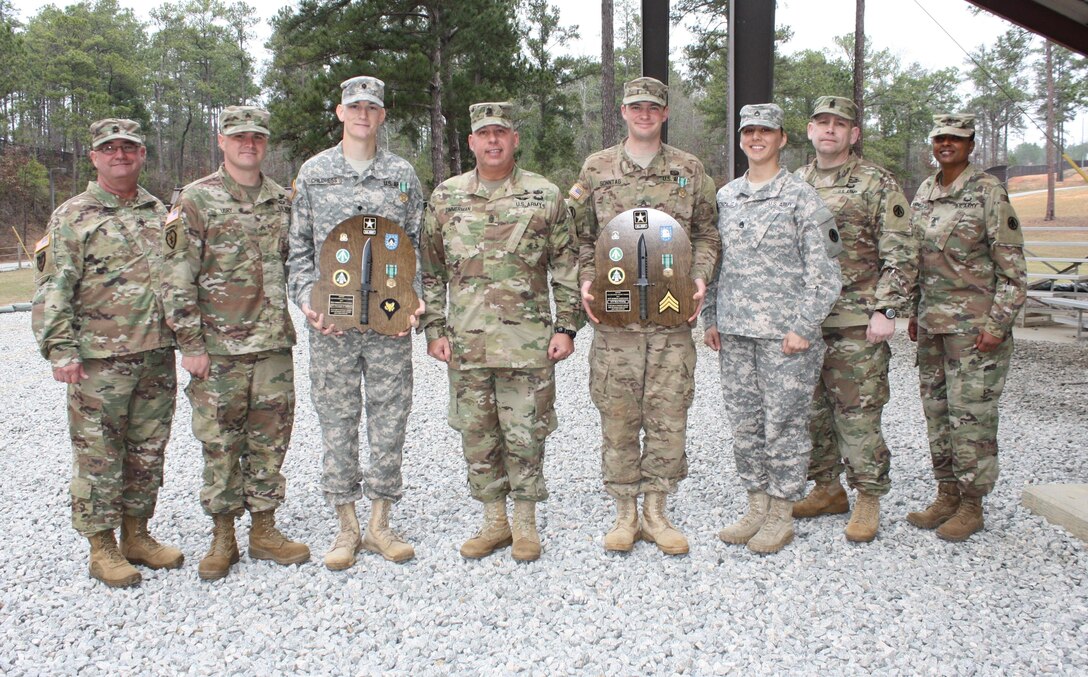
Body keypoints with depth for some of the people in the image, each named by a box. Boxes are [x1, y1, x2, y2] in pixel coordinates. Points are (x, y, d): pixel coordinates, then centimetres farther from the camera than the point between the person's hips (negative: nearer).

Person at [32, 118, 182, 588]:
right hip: (100, 359, -5)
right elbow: (53, 290, -5)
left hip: (157, 355, 5)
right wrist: (61, 350, -13)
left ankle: (137, 534, 26)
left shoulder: (158, 213, 14)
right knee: (98, 455, 1)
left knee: (149, 451, 12)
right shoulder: (72, 217, 0)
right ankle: (102, 547, 14)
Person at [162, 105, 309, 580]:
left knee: (270, 441, 9)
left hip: (274, 345, 4)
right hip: (218, 347, -3)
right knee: (220, 444, 5)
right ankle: (222, 537, 19)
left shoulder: (282, 201, 11)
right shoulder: (195, 200, -2)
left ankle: (264, 529, 22)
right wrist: (190, 343, -10)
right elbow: (176, 279, -6)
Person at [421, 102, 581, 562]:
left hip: (528, 341, -2)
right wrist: (434, 329, 5)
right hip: (466, 342, 3)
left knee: (525, 434, 4)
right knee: (477, 434, 10)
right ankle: (494, 520, 26)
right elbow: (431, 269, 11)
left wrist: (566, 327, -2)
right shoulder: (446, 197, 7)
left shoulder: (545, 196, 2)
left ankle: (525, 523, 21)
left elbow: (567, 267, 4)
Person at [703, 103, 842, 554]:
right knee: (744, 424, 11)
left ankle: (782, 515, 16)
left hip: (786, 334, -5)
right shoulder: (725, 197, 12)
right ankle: (756, 507, 25)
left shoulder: (801, 197, -4)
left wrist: (803, 328, -13)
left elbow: (823, 271, -6)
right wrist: (710, 318, 10)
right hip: (734, 332, 5)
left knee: (783, 424, 2)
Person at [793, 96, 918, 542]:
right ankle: (828, 489, 25)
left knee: (858, 413, -3)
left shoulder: (877, 184, -1)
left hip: (855, 321, -5)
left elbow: (900, 254, -5)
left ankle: (868, 499, 11)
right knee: (812, 410, 11)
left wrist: (886, 310, -13)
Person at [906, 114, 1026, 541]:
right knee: (936, 410, 11)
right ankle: (946, 496, 23)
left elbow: (1012, 267, -9)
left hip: (975, 325, -7)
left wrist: (997, 324, -14)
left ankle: (971, 506, 11)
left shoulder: (988, 193, -8)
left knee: (971, 413, -2)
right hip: (932, 324, 7)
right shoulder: (924, 193, 11)